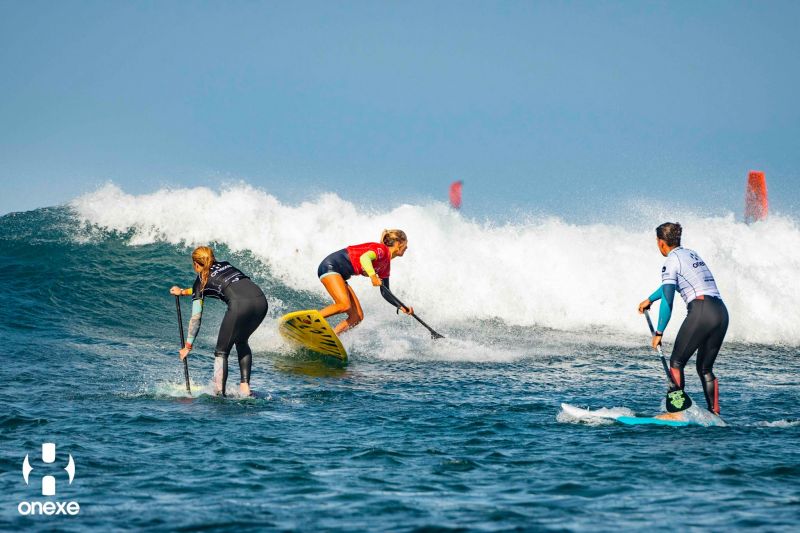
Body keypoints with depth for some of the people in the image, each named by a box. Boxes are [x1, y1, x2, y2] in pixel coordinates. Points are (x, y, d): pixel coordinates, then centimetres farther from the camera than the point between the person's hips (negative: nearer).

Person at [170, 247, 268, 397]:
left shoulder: (201, 280, 16)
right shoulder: (225, 265, 32)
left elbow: (196, 318, 13)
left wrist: (188, 346, 19)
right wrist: (183, 292, 60)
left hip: (239, 305, -6)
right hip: (261, 300, 6)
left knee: (221, 352, 8)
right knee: (241, 342, 28)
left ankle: (219, 394, -3)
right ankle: (245, 386, 17)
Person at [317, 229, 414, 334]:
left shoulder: (386, 265, 16)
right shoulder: (382, 249, -12)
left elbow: (385, 292, 20)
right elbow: (364, 257, -33)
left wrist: (402, 307, 10)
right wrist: (373, 276, -46)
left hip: (339, 276, 10)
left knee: (357, 316, 1)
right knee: (344, 305, -30)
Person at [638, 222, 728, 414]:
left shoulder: (672, 260, 0)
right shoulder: (692, 254, 25)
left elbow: (667, 300, -8)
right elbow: (671, 284, 41)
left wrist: (659, 333, -6)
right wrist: (649, 300, 53)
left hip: (701, 310, -8)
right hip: (722, 312, 8)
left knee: (676, 362, 0)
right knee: (705, 368, 15)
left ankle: (675, 411, -11)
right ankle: (714, 414, 8)